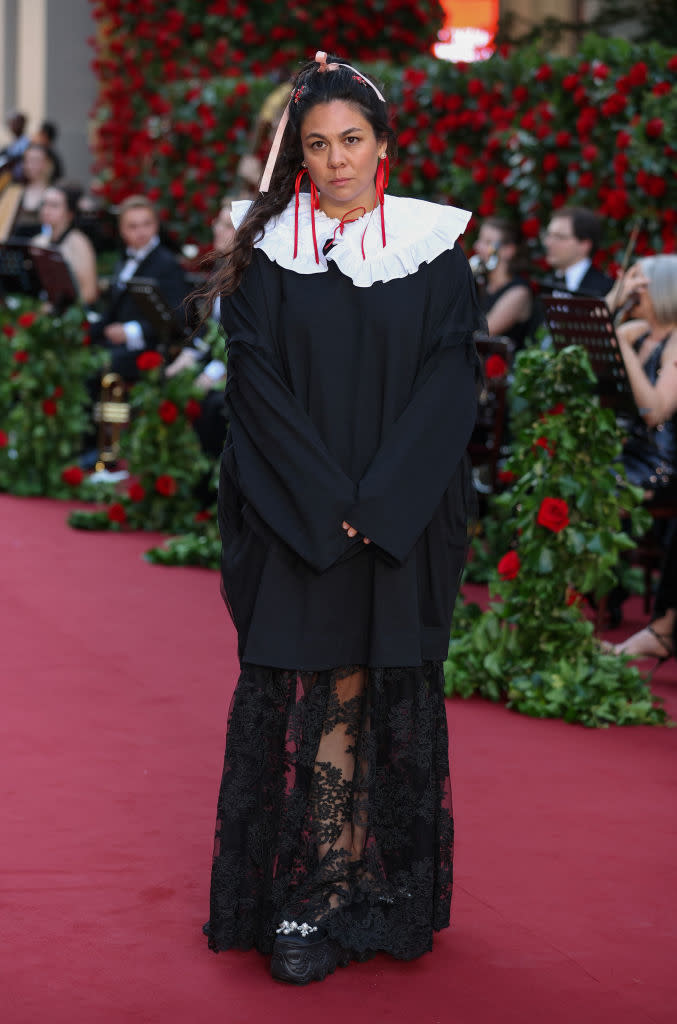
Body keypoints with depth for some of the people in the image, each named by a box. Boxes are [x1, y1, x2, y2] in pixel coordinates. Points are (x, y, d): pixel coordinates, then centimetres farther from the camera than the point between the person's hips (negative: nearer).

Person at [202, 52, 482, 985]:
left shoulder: (433, 250, 2)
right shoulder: (269, 254, 2)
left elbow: (450, 381, -3)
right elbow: (258, 385, -3)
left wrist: (378, 502, -13)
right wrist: (326, 503, -13)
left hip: (401, 518, 1)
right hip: (293, 524, 0)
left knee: (381, 699, 3)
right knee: (298, 699, -2)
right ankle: (300, 907, 4)